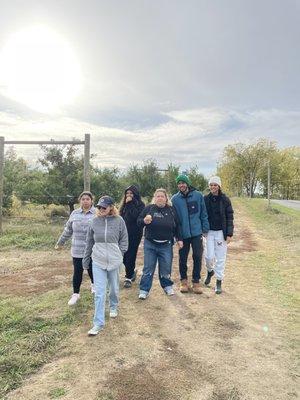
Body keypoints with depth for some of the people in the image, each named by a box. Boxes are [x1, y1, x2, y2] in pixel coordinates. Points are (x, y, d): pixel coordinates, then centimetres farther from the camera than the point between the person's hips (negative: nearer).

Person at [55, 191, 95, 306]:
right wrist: (60, 243, 18)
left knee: (92, 269, 15)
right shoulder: (74, 214, 3)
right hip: (77, 250, 2)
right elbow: (68, 230, 13)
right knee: (77, 272, 7)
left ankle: (93, 285, 45)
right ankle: (75, 294, 25)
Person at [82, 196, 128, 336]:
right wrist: (86, 259, 11)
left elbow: (124, 240, 3)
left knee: (114, 288, 18)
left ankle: (113, 307, 47)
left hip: (114, 260, 0)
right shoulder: (95, 221, -2)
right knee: (99, 292, -1)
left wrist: (119, 253, -7)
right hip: (98, 261, 1)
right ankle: (98, 323, 9)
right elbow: (89, 241, 7)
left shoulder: (119, 221, -8)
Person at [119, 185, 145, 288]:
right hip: (124, 233, 5)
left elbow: (135, 215, -21)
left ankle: (129, 277, 12)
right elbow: (121, 217, 16)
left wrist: (130, 203, -16)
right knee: (124, 255, 8)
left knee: (130, 255, -2)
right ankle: (132, 272, 32)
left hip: (134, 234, -5)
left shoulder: (140, 204, -5)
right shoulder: (124, 204, 12)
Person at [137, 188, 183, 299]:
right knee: (148, 268, 4)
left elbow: (177, 226, 12)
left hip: (166, 245, 1)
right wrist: (144, 221, -20)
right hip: (150, 244, -1)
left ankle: (167, 286, 33)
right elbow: (138, 221, 2)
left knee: (166, 268, 12)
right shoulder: (149, 208, -1)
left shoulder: (171, 210, 4)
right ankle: (144, 290, 15)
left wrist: (179, 239, 9)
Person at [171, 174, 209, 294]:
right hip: (182, 234, 0)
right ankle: (183, 281, 28)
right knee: (182, 258, 9)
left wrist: (205, 228, 0)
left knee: (197, 257, 5)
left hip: (197, 232, 0)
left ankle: (196, 282, 22)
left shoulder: (198, 195, -3)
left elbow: (203, 213, 2)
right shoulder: (175, 199, -2)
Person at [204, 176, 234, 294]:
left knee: (220, 258, 4)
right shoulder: (205, 199, 1)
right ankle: (210, 271, 30)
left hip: (221, 232, -1)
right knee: (209, 256, -3)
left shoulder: (225, 199, -2)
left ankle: (219, 282, 18)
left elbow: (229, 217, -1)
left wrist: (229, 234, -6)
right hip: (209, 232, 1)